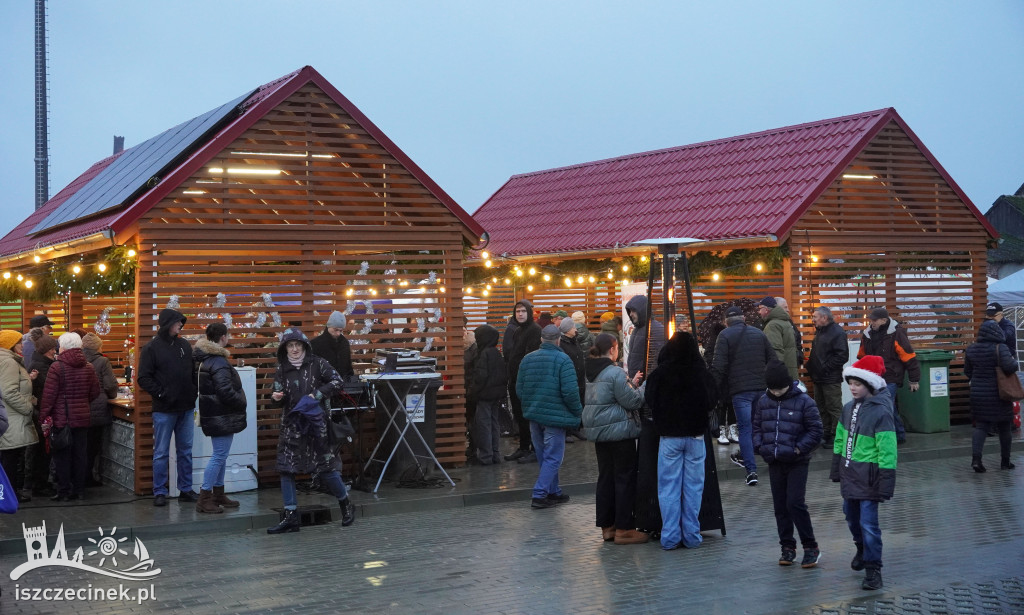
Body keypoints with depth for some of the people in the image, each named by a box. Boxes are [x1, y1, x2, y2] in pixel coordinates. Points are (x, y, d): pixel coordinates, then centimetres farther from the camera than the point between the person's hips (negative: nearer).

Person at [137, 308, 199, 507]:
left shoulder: (184, 345, 9)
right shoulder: (152, 347, -5)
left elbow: (194, 372, 17)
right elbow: (143, 378, -8)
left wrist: (194, 392, 5)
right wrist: (161, 393, -14)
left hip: (186, 408, 5)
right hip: (164, 410, -5)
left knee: (186, 451, 10)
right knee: (161, 453, 3)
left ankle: (186, 490, 19)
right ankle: (159, 492, 11)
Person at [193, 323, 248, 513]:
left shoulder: (207, 358, 12)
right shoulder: (219, 362, -20)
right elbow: (225, 391, -26)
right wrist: (241, 403, -11)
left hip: (217, 416, 11)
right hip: (221, 417, -11)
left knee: (220, 455, 17)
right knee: (219, 456, -6)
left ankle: (218, 494, 25)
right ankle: (204, 499, -4)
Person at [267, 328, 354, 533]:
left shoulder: (317, 363, -2)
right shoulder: (281, 369, 8)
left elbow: (337, 381, -6)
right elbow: (280, 399, 13)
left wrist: (317, 394, -14)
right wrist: (277, 397, -10)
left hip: (316, 422, -4)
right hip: (291, 424, 4)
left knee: (326, 466, -1)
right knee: (285, 468, -3)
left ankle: (346, 504, 22)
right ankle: (290, 516, 3)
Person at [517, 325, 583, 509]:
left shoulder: (527, 359, 4)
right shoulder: (562, 360, -13)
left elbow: (519, 390, 8)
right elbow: (570, 391, -20)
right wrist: (578, 411, -5)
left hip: (533, 416, 6)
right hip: (554, 416, -6)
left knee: (544, 457, 17)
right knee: (552, 458, 1)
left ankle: (553, 492, 26)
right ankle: (539, 495, -5)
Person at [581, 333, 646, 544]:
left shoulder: (592, 373, 11)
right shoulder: (615, 373, -16)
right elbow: (632, 401, -15)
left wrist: (631, 384, 17)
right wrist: (644, 387, 0)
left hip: (599, 432, 9)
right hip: (619, 431, -9)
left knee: (605, 477, 13)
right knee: (625, 478, -2)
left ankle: (607, 526, 17)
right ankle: (623, 528, 0)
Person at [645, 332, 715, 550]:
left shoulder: (660, 373, -11)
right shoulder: (702, 372, -11)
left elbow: (650, 401, -1)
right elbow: (711, 403, -3)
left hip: (669, 436, 0)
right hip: (695, 435, 1)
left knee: (669, 487, 6)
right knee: (693, 487, 8)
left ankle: (670, 537, 7)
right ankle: (692, 536, 12)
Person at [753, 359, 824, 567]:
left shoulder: (803, 401, -9)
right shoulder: (763, 402, 5)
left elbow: (815, 430, -6)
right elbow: (756, 425, 16)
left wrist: (798, 449, -13)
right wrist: (760, 446, 1)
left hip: (797, 463, -5)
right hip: (774, 463, 5)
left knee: (795, 503, -11)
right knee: (780, 506, 9)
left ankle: (811, 547, 2)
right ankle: (787, 547, 21)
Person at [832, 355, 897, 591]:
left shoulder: (880, 412, -17)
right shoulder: (849, 408, 7)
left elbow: (887, 450, -17)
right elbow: (840, 441, 16)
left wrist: (886, 482, -18)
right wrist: (836, 470, 19)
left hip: (868, 477, -7)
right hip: (849, 474, 7)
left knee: (868, 523, -6)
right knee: (851, 516, 21)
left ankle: (873, 569, 5)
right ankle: (862, 548, 46)